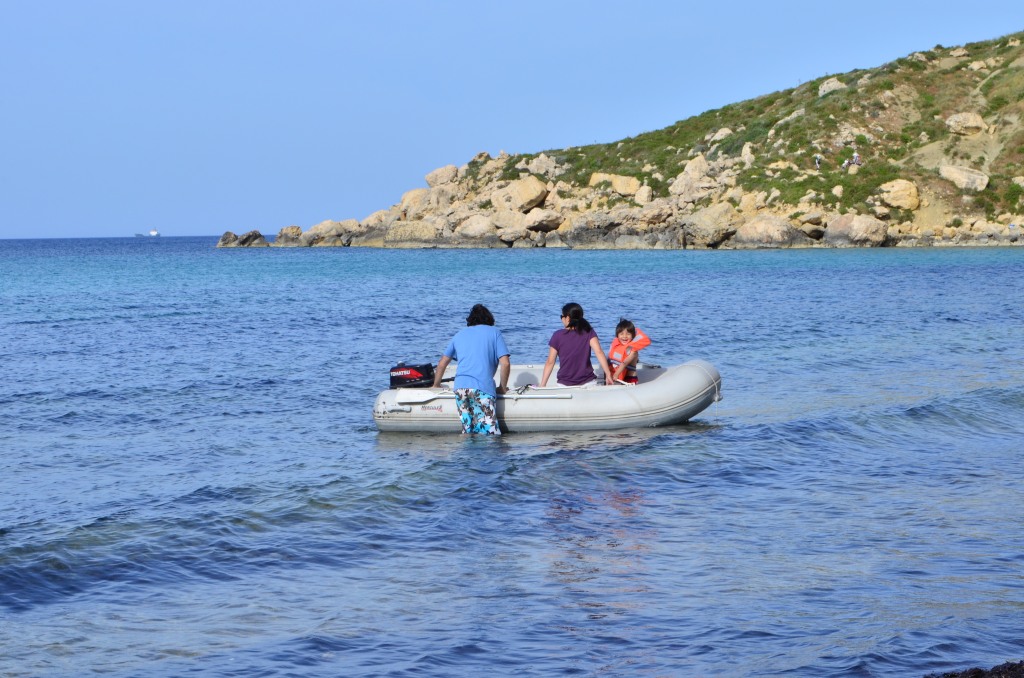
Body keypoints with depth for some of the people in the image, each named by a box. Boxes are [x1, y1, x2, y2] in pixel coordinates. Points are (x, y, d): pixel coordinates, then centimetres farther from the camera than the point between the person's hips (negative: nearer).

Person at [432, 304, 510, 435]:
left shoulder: (460, 334, 26)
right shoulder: (494, 332, 15)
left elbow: (442, 364, 29)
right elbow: (505, 364, 5)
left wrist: (436, 385, 42)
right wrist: (502, 388, 16)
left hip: (460, 387, 4)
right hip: (483, 388, -4)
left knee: (468, 432, 5)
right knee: (490, 432, -12)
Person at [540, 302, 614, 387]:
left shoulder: (557, 336, -2)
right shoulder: (589, 332, 1)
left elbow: (550, 362, -1)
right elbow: (599, 352, -12)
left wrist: (542, 385, 4)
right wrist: (608, 375, -13)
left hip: (564, 385, -1)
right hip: (588, 382, 1)